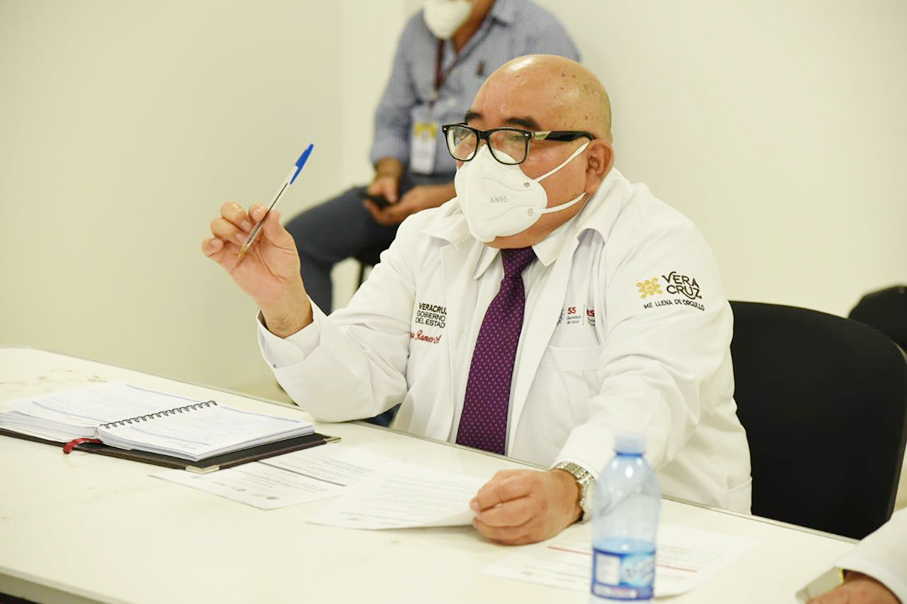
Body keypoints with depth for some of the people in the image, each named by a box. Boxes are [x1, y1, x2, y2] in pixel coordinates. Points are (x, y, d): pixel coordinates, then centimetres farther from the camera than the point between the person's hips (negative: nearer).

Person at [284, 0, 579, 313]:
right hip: (411, 181, 7)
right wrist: (388, 175, -2)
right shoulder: (419, 29, 14)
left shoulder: (540, 34, -7)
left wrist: (447, 197, -19)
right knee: (300, 236, -10)